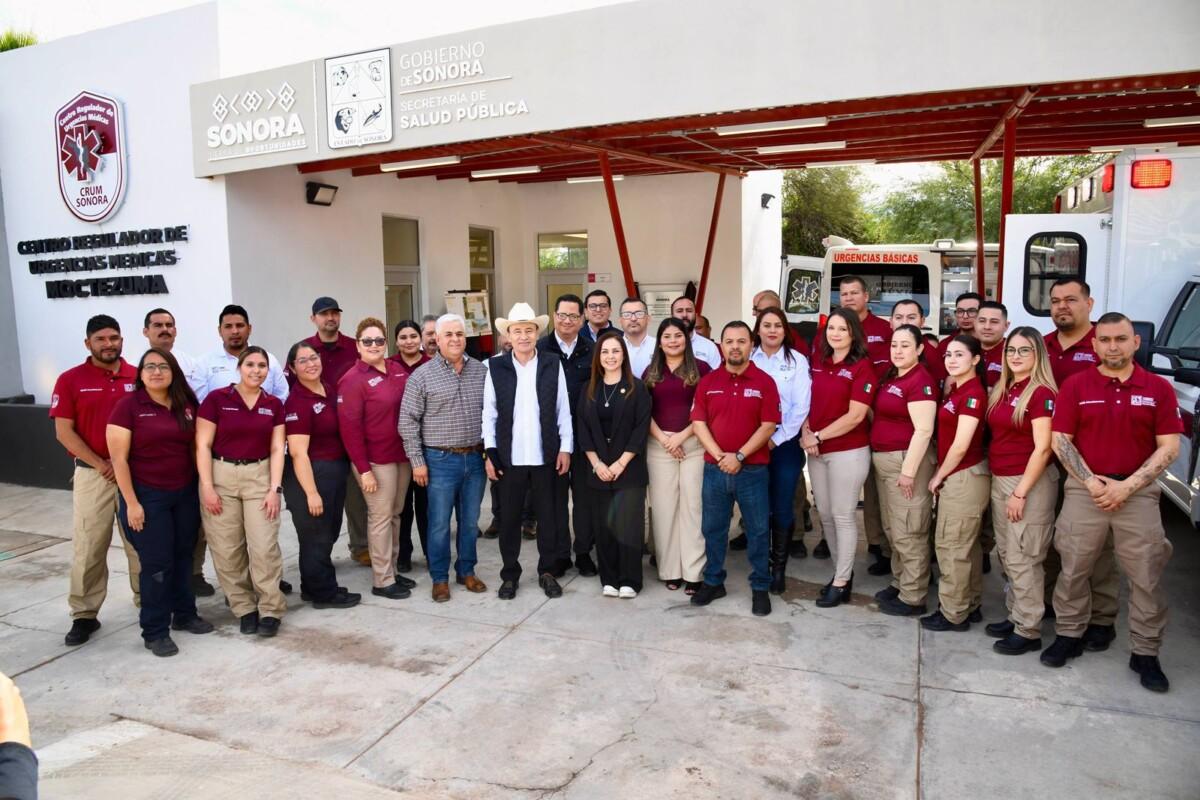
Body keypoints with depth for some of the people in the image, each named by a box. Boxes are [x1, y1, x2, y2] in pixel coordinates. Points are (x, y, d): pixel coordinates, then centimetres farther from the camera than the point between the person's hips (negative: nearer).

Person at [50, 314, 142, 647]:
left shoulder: (140, 378, 3)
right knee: (88, 547, 2)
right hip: (91, 473, -1)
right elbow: (64, 432, -3)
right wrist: (101, 464, -10)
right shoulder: (70, 380, 0)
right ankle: (84, 615, 12)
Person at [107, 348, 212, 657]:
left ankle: (185, 614, 31)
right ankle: (155, 631, 14)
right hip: (147, 495, -4)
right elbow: (119, 459, -11)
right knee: (156, 563, 1)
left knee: (183, 556, 14)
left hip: (185, 493, 4)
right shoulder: (128, 405, -10)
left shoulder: (187, 404, 3)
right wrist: (131, 503, -14)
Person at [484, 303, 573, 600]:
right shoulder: (495, 366, 0)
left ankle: (547, 572, 25)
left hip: (546, 455, 0)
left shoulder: (553, 365, 1)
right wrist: (490, 452, -3)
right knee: (509, 517, 9)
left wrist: (565, 448, -1)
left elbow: (563, 411, 3)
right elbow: (489, 413, 1)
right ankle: (510, 574, 23)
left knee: (548, 516, 9)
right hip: (509, 456, 0)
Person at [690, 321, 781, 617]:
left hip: (753, 470, -2)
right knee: (713, 528, 12)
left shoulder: (764, 382, -3)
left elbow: (768, 426, -8)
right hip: (715, 468, 2)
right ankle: (713, 581, 27)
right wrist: (719, 455, -13)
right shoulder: (708, 381, 4)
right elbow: (698, 422, -1)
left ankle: (760, 588, 20)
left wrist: (739, 456, -14)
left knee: (757, 530, 6)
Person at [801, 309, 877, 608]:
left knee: (842, 516, 1)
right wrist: (806, 432, -7)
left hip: (848, 452, -6)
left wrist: (818, 437, -15)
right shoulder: (818, 362, 8)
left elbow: (855, 416, -16)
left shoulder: (862, 367, -10)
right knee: (825, 514, 12)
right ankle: (842, 571, 28)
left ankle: (841, 582, 12)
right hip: (817, 451, 6)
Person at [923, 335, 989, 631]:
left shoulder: (973, 393, -16)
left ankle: (953, 614, 11)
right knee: (966, 545, 16)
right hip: (958, 476, 9)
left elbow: (961, 445, -18)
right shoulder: (955, 390, 11)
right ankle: (970, 606, 27)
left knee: (950, 545, -1)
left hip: (964, 477, -9)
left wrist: (938, 477, -8)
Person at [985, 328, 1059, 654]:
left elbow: (1042, 448, -17)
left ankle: (1029, 631, 9)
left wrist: (1021, 492, -17)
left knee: (1024, 559, -2)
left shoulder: (1042, 393, -12)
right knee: (1007, 555, 15)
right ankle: (1015, 616, 27)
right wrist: (1002, 484, 8)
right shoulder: (1002, 390, 11)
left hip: (1030, 482, -8)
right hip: (999, 480, 8)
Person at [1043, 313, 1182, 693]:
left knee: (1146, 577, 4)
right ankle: (1069, 635, 23)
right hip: (1085, 490, 0)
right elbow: (1060, 440, 0)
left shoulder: (1158, 389, 2)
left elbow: (1169, 447, -2)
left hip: (1139, 493, 0)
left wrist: (1127, 486, -11)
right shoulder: (1075, 386, 1)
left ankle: (1145, 653, 17)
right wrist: (1091, 481, -10)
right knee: (1072, 570, 7)